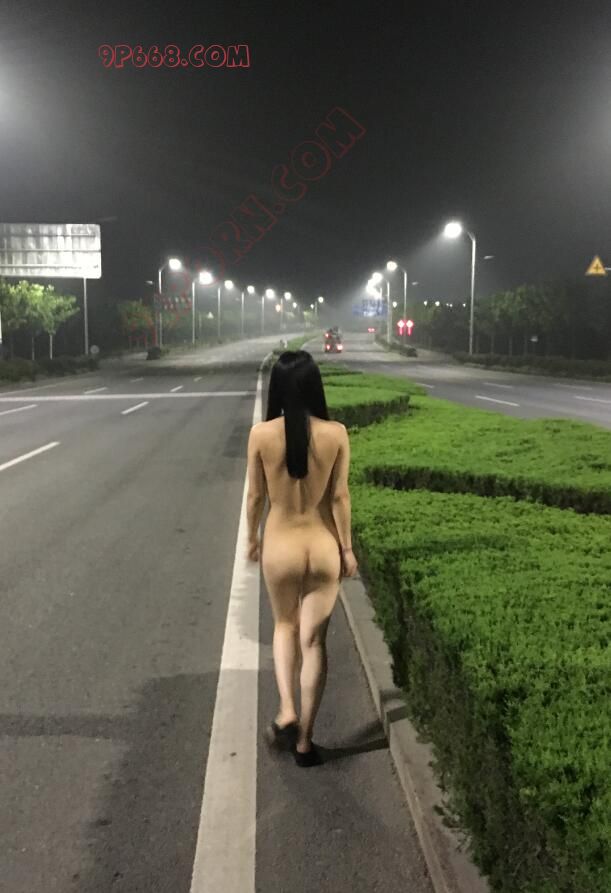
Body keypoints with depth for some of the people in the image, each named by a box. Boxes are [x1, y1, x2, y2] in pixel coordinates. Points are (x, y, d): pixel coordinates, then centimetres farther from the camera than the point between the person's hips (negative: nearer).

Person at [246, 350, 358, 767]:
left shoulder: (261, 434, -11)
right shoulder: (336, 433, -11)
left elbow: (256, 495, -2)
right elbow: (339, 497, -6)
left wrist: (253, 537, 14)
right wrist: (347, 548, 5)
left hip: (280, 544, 0)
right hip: (323, 545, 0)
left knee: (285, 626, 26)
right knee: (314, 640, 12)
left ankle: (286, 712, 13)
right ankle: (304, 740, 20)